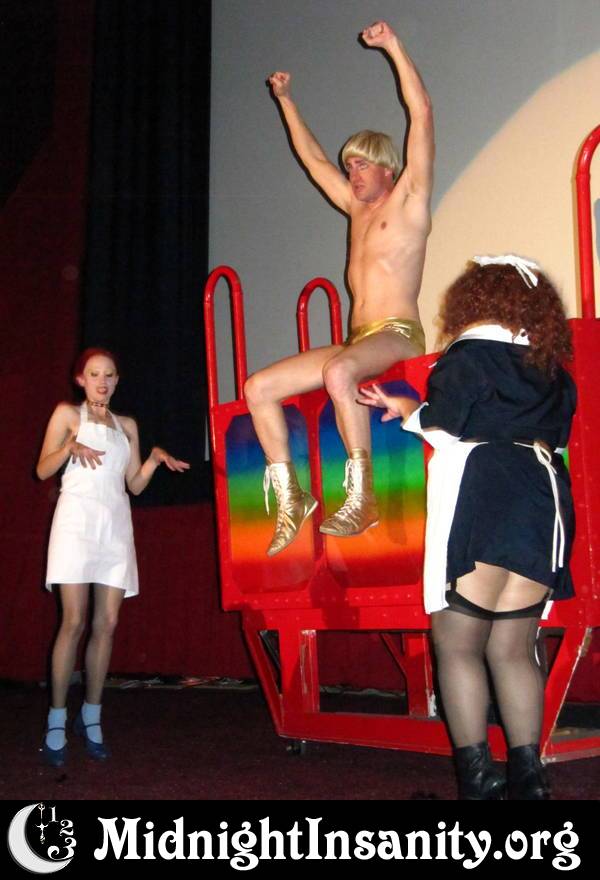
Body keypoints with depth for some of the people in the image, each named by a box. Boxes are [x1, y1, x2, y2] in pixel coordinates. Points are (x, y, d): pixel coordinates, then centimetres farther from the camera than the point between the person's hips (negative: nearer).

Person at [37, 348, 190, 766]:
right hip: (78, 518, -4)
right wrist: (71, 447, -15)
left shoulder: (127, 425, 20)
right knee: (74, 621, -11)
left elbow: (135, 484, 16)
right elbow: (43, 470, 2)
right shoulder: (67, 414, 9)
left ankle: (91, 715, 9)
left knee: (107, 623, 0)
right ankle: (57, 720, -5)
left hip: (116, 523, 4)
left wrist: (155, 458, -1)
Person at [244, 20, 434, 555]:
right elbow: (314, 159, 36)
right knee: (259, 387, -4)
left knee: (339, 371, -40)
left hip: (398, 336, -8)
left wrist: (394, 47, -3)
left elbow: (422, 114, -4)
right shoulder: (357, 208, 25)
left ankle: (361, 496, -35)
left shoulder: (409, 200, 5)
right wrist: (287, 102, 40)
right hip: (358, 343, 8)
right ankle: (290, 500, -5)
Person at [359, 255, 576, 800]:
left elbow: (443, 427, -8)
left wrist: (408, 411, 13)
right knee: (513, 650, 9)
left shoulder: (470, 355, -2)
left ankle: (476, 776, -2)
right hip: (543, 506, 7)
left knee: (457, 645, 0)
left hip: (480, 504, -7)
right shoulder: (550, 370, 18)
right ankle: (528, 778, 6)